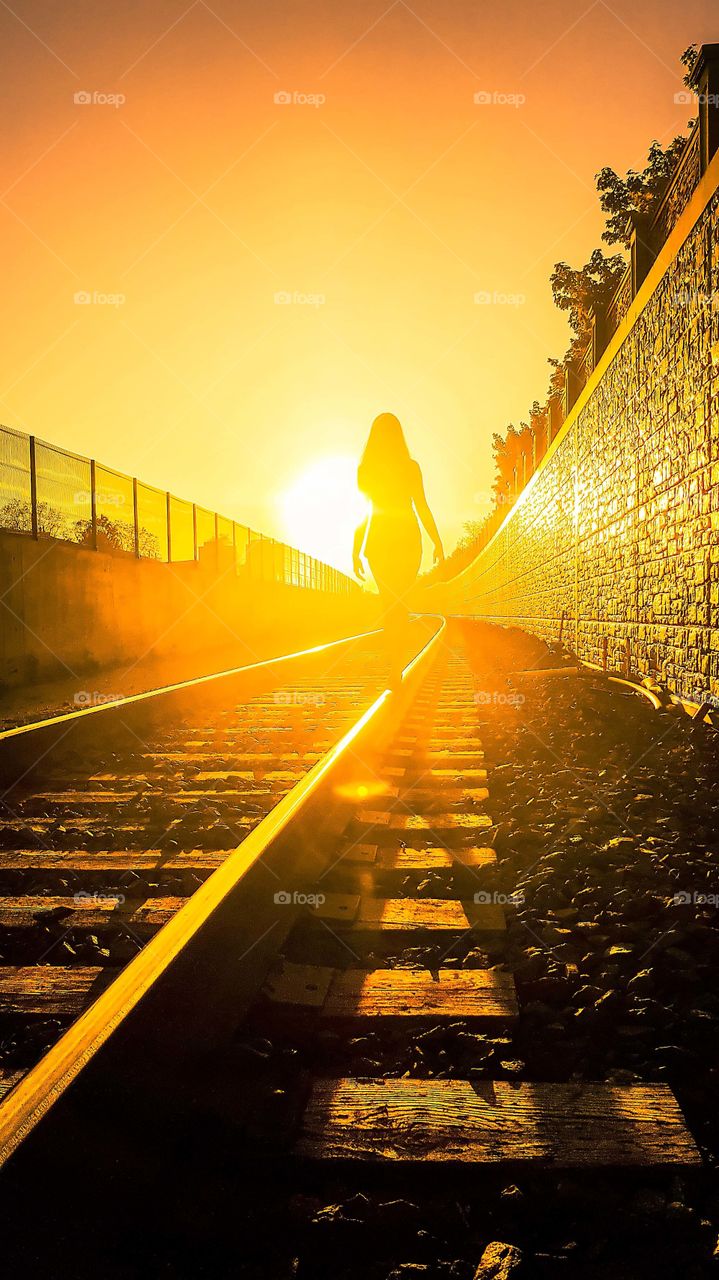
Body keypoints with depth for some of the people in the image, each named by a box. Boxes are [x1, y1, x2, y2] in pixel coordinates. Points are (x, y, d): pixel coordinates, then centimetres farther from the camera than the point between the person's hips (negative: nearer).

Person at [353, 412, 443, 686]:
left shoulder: (365, 468, 1)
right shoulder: (410, 467, -2)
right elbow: (422, 508, -4)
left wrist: (356, 551, 5)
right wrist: (437, 542, 2)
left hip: (379, 540, 1)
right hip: (407, 537, -1)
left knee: (389, 601, 9)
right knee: (399, 601, 4)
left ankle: (396, 667, 4)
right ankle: (396, 668, -6)